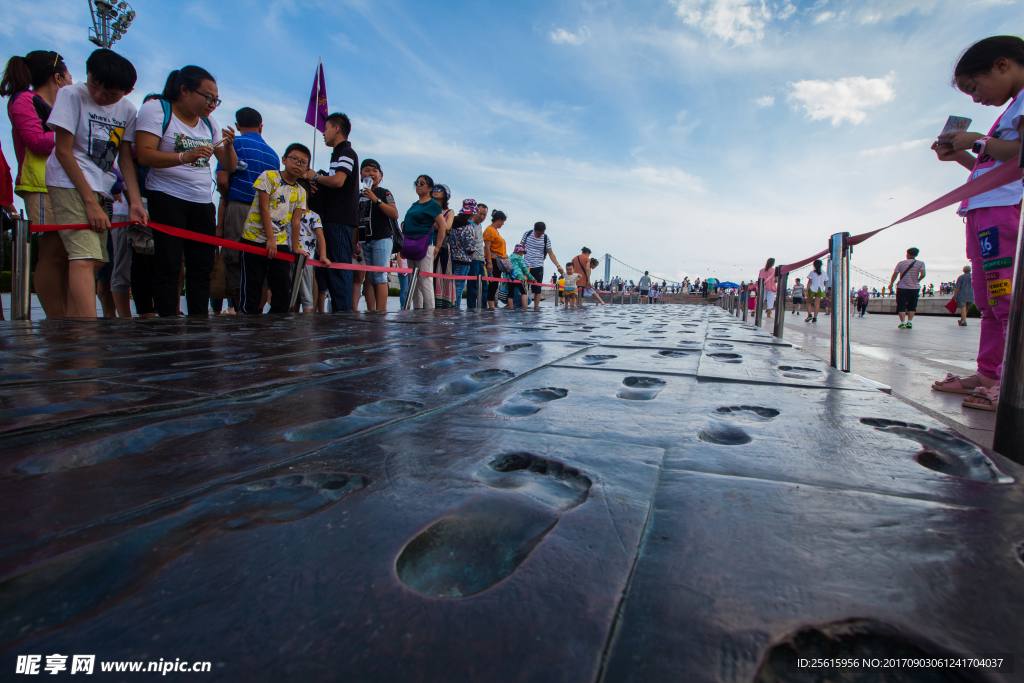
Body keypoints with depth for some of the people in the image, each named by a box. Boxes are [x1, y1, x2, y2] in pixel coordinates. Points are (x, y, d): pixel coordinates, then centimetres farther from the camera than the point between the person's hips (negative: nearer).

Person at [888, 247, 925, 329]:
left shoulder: (901, 263, 2)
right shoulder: (920, 263, 2)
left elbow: (895, 275, 1)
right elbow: (923, 274, -10)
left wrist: (891, 284, 14)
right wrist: (917, 281, 8)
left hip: (902, 288, -1)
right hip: (914, 288, 1)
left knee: (901, 307, 1)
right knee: (912, 307, 14)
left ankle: (902, 323, -10)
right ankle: (909, 322, 5)